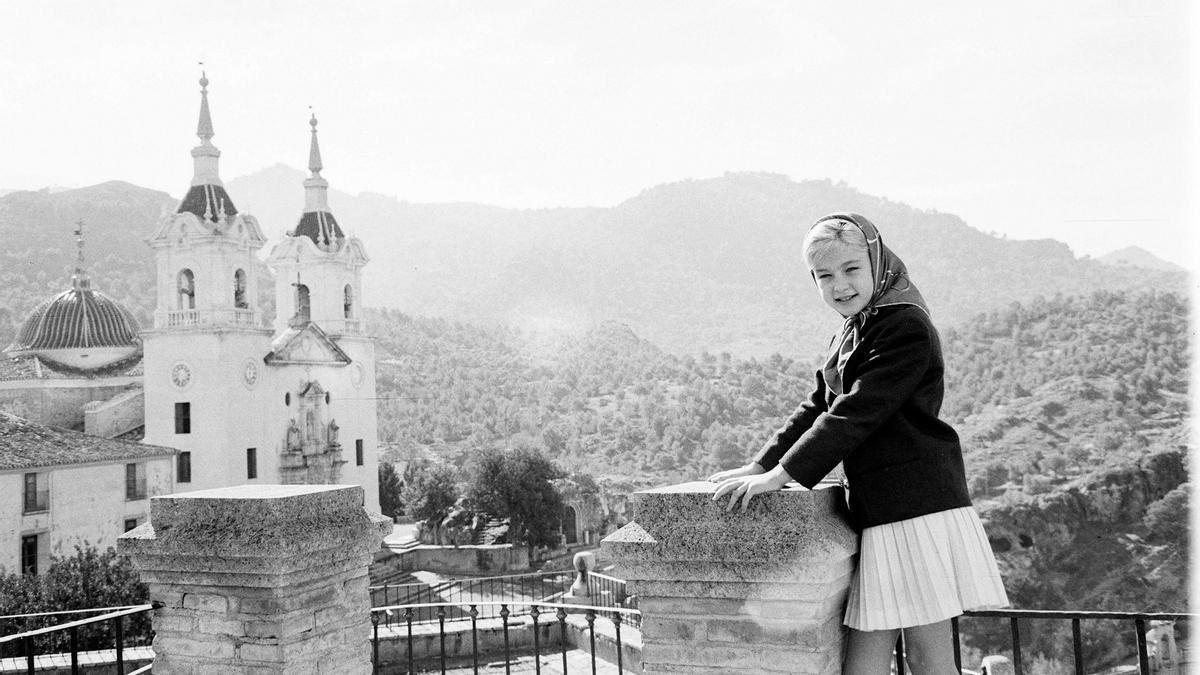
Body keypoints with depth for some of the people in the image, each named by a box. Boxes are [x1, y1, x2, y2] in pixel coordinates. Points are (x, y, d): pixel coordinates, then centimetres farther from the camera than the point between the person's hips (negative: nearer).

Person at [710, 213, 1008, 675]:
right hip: (881, 514, 9)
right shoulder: (852, 335, 20)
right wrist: (759, 466, 11)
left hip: (918, 506, -8)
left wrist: (781, 475, -16)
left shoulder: (905, 327, -10)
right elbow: (816, 408, 21)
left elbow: (854, 414, -17)